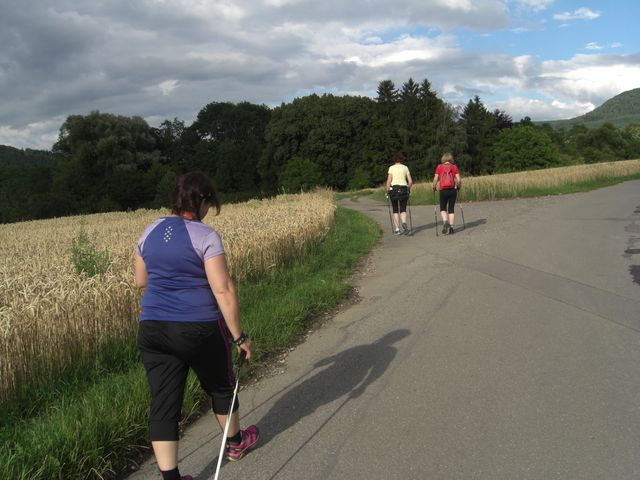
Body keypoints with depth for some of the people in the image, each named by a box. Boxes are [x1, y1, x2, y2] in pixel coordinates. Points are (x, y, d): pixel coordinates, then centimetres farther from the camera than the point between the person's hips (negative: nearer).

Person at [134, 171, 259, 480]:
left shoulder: (150, 232, 6)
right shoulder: (205, 236, -12)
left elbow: (140, 281, 17)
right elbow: (223, 290, -17)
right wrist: (239, 336, -11)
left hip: (152, 329, 4)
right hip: (198, 329, -4)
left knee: (163, 402, 6)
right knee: (220, 385, 20)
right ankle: (236, 442, 42)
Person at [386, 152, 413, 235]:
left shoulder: (391, 168, 2)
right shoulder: (405, 167, 8)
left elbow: (389, 181, -6)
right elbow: (410, 181, 4)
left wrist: (387, 191, 2)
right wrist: (408, 189, 19)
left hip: (394, 188, -1)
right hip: (404, 189, 1)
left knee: (395, 210, 9)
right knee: (403, 210, 7)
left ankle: (397, 229, 2)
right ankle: (404, 222, -23)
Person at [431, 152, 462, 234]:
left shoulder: (439, 167, 1)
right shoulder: (454, 167, 3)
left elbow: (435, 179, -5)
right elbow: (459, 180, -3)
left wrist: (433, 187, 9)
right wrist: (458, 186, 15)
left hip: (443, 191, -1)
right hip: (453, 190, 1)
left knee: (443, 208, 13)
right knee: (451, 209, 10)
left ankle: (445, 222, -11)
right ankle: (451, 227, 6)